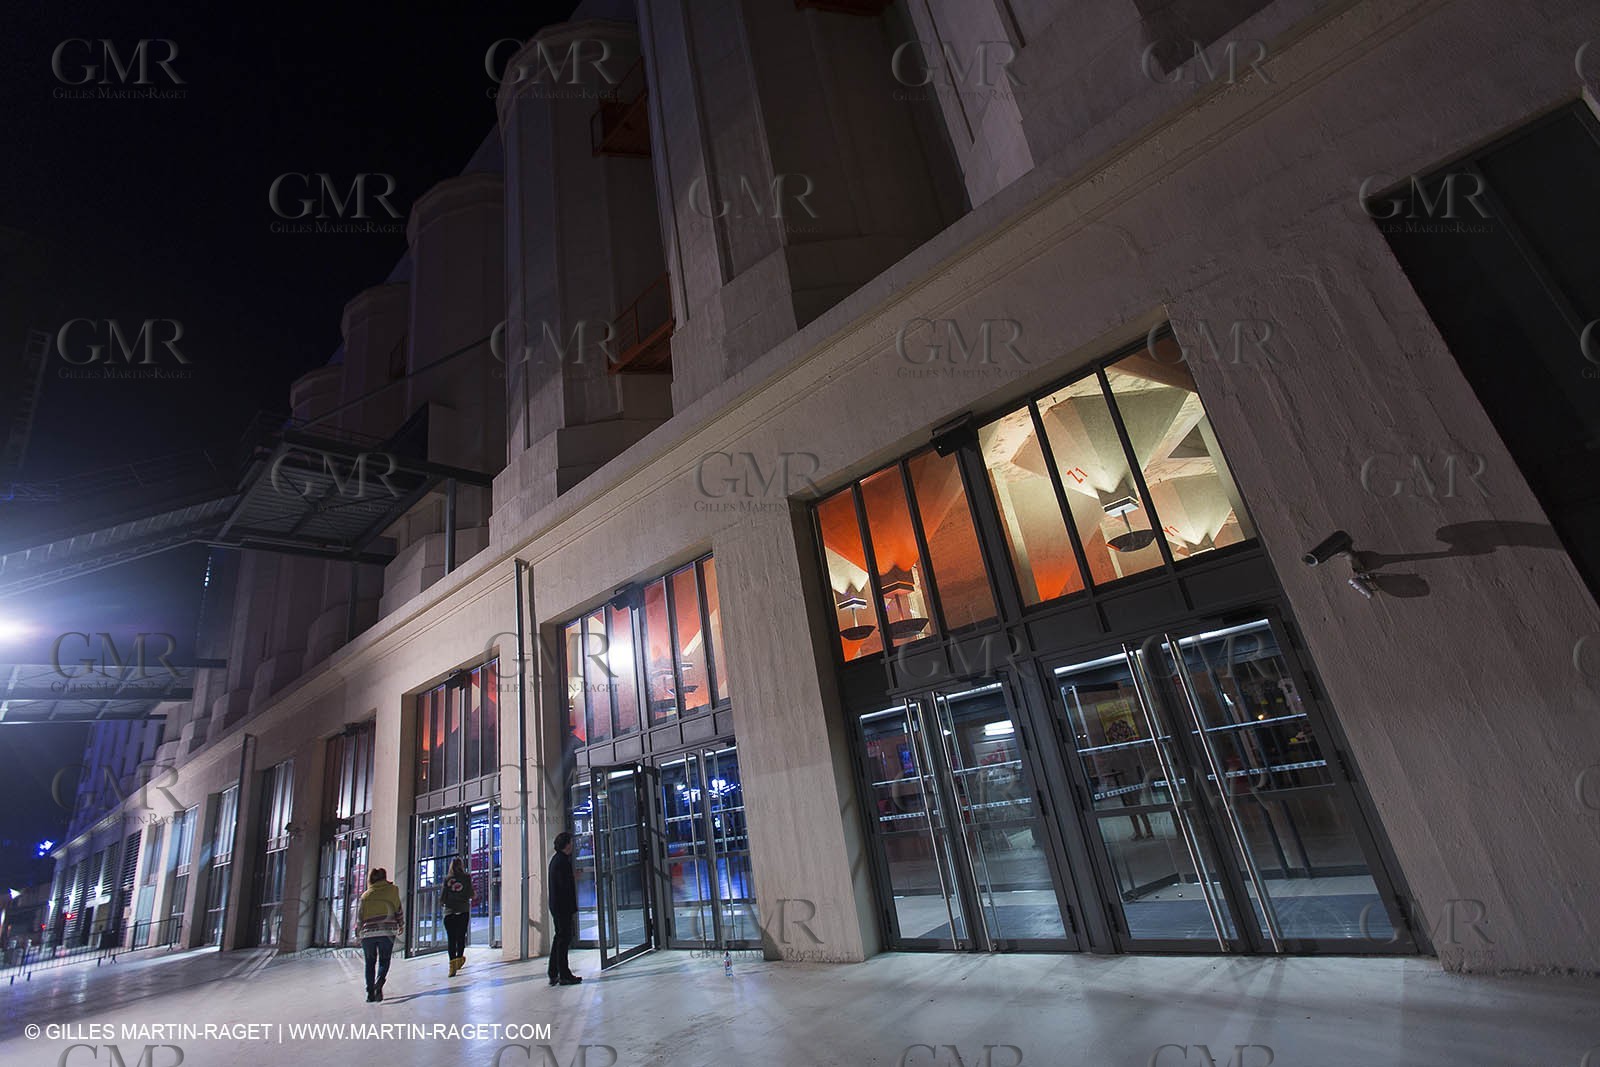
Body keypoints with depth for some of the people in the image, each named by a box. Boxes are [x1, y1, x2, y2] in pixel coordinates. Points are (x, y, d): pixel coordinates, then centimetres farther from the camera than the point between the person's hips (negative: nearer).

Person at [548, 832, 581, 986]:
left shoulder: (555, 858, 12)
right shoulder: (563, 861, -18)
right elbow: (566, 886, -20)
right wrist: (573, 910, -17)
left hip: (555, 905, 10)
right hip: (563, 906, -10)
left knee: (559, 938, 16)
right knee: (564, 939, -3)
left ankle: (553, 975, 21)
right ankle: (564, 975, 3)